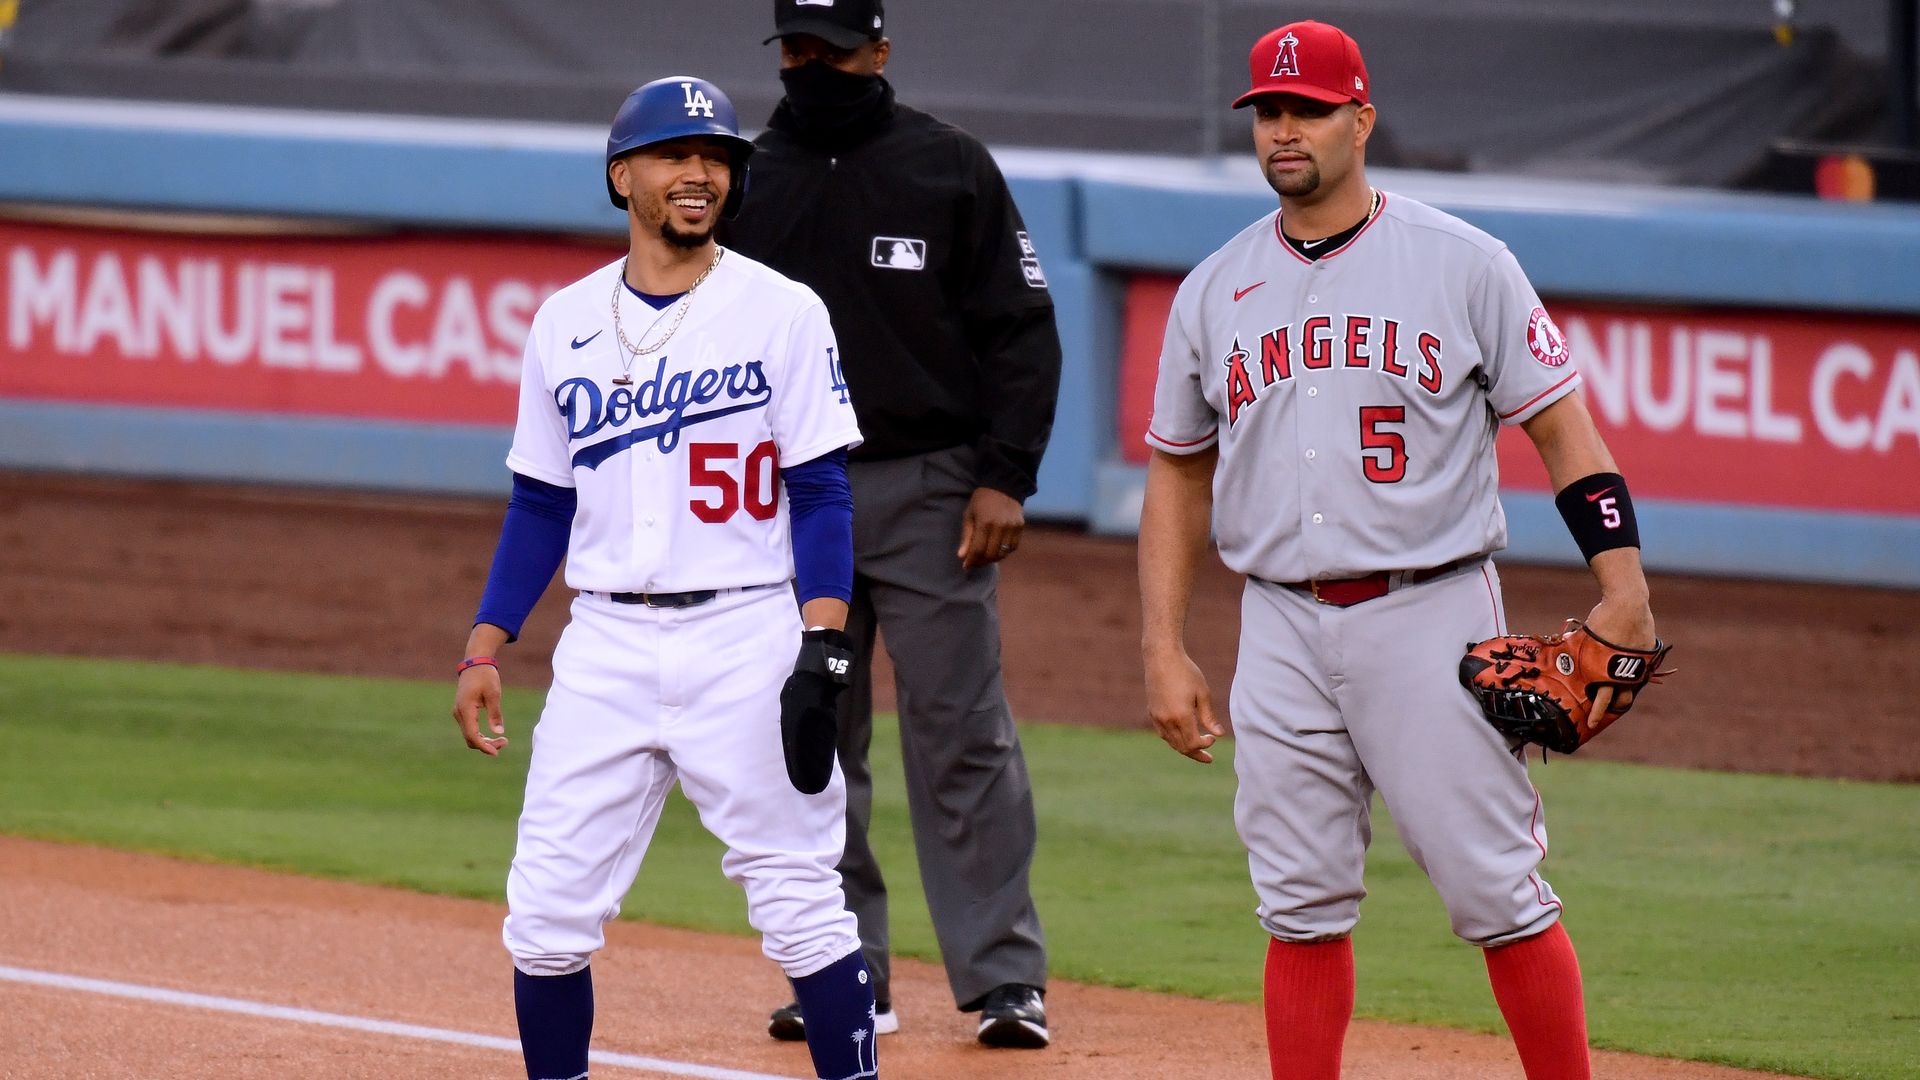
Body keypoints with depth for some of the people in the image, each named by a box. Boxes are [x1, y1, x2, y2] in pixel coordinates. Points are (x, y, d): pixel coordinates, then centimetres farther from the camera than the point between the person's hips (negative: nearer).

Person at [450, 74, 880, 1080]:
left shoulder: (781, 312, -1)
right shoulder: (565, 324, 9)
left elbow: (820, 496, -4)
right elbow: (540, 505, 15)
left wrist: (822, 648, -14)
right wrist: (483, 649, 7)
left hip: (746, 643, -3)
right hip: (606, 647, 3)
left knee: (801, 902, -3)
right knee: (546, 912, 0)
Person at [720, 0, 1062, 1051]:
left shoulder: (951, 167, 1)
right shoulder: (746, 182, 9)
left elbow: (1019, 328, 0)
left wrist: (1005, 477, -8)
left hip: (928, 491, -3)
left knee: (962, 737, -6)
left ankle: (1004, 979, -4)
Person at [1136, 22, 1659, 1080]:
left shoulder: (1463, 265, 0)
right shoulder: (1214, 291, 10)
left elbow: (1562, 427, -1)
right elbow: (1179, 473, 17)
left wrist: (1622, 588, -13)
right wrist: (1163, 652, 9)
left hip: (1431, 620, -3)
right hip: (1282, 627, 4)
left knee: (1498, 894, -6)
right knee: (1302, 910, 4)